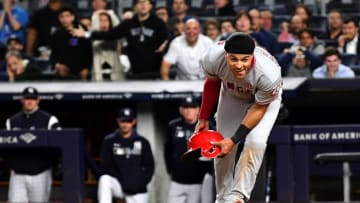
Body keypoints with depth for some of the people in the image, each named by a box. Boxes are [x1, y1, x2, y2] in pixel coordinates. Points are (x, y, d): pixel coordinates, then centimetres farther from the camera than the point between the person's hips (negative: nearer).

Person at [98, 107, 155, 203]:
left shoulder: (142, 142, 2)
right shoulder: (109, 141, -1)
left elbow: (149, 167, 4)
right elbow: (105, 166, -3)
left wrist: (138, 185, -10)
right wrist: (122, 183, -13)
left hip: (137, 191, 1)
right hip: (118, 185, -1)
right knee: (104, 180, -31)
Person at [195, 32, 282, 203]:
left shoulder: (269, 74, -43)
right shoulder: (213, 57, -36)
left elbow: (259, 108, -25)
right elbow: (212, 83, -10)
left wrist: (234, 140, -28)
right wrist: (203, 119, -5)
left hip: (265, 98, -3)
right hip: (232, 95, 3)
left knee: (256, 142, -23)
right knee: (222, 149, 2)